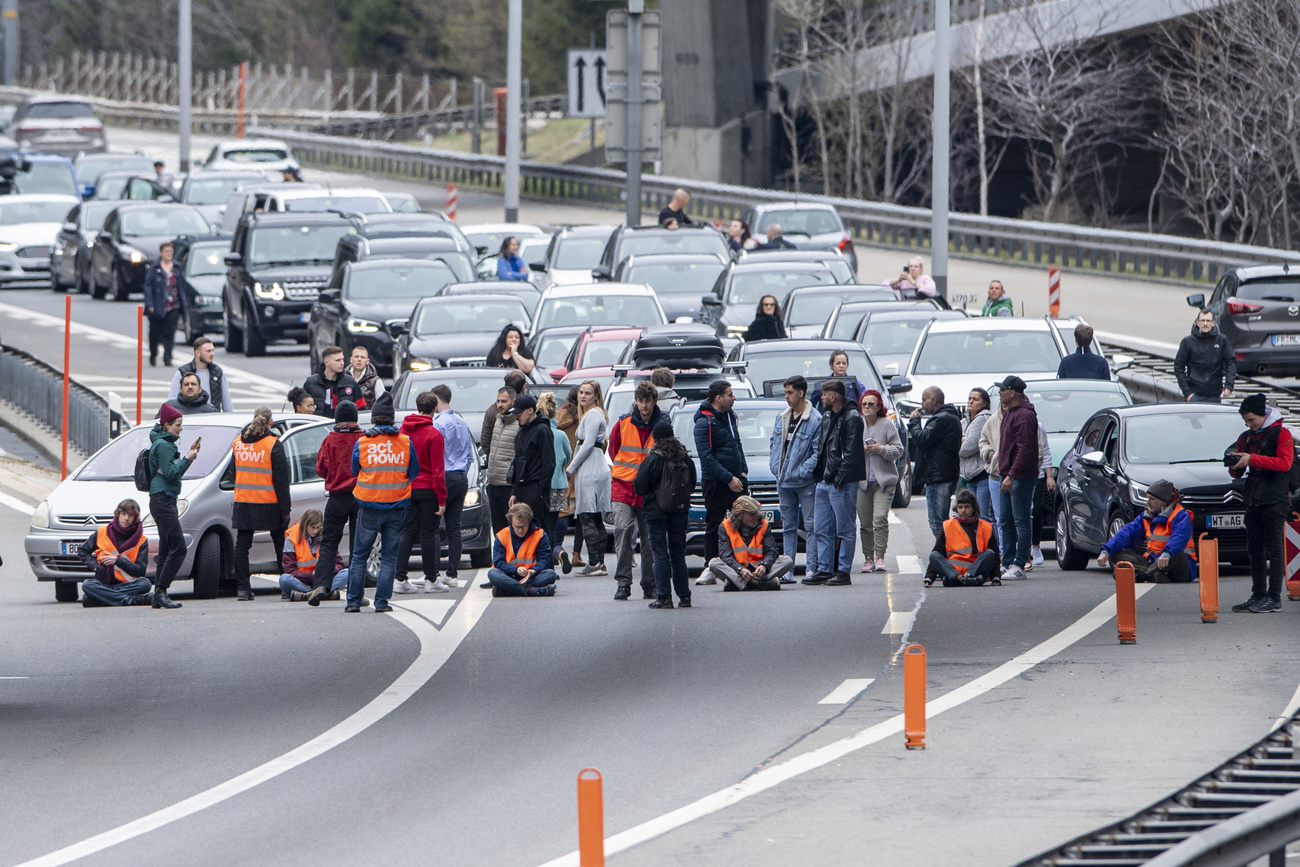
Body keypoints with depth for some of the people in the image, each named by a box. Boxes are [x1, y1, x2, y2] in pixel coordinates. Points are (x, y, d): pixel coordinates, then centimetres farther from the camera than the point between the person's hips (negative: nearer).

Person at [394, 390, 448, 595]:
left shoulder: (403, 430, 4)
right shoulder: (433, 435, -13)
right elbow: (438, 470, -13)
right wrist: (441, 499, -9)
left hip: (407, 489, 5)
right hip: (427, 489, -5)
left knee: (407, 533, 8)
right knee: (428, 533, 1)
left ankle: (399, 578, 2)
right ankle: (431, 580, 7)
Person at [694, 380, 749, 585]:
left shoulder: (730, 416, 13)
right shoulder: (705, 422, -13)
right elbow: (706, 457, -17)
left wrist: (743, 472, 10)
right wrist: (728, 479, -18)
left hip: (736, 480, 7)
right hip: (716, 484, -7)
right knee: (714, 527, 0)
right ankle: (710, 569, 6)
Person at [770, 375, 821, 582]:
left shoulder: (815, 420, -11)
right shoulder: (782, 417, 10)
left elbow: (819, 451, -14)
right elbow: (773, 443, 18)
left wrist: (803, 471, -17)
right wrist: (774, 465, 5)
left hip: (805, 482, -7)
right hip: (783, 480, 7)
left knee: (811, 526, -2)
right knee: (788, 527, 10)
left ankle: (811, 569, 0)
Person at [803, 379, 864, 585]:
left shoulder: (852, 418, -10)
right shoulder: (827, 416, 16)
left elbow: (851, 453, -15)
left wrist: (839, 478, -18)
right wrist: (819, 474, 11)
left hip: (842, 483, -9)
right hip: (825, 481, 9)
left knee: (844, 528, -3)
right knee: (821, 529, 10)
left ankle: (843, 572, 0)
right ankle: (824, 570, 14)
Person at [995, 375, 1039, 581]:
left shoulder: (1024, 415, -15)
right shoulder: (1009, 413, 17)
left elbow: (1025, 449, -21)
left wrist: (1012, 475, -24)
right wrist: (1005, 474, 17)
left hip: (1021, 477, -10)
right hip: (1008, 476, 10)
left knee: (1021, 522, -7)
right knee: (1006, 522, 11)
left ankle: (1019, 566, -7)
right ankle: (1007, 562, 16)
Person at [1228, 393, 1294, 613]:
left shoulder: (1281, 434, -4)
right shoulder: (1246, 437, 16)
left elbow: (1284, 462, -18)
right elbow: (1237, 474, 19)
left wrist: (1252, 459, -23)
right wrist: (1235, 466, -6)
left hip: (1275, 501, -7)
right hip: (1253, 502, 7)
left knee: (1273, 549, -7)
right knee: (1255, 551, 7)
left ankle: (1274, 597, -7)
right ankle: (1258, 596, 11)